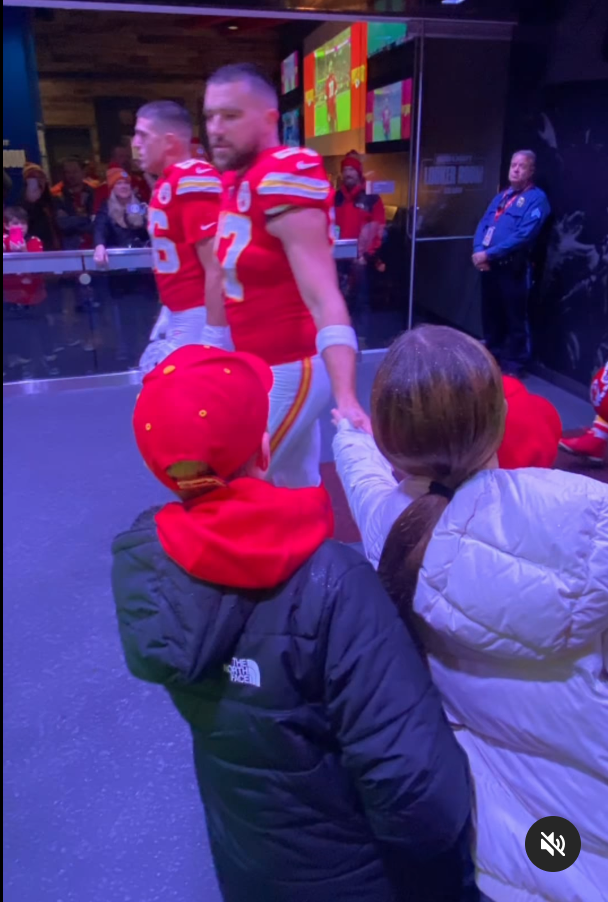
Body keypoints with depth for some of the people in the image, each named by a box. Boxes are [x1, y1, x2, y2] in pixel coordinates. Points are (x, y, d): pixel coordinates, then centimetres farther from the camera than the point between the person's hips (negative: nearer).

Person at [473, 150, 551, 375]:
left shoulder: (536, 198, -7)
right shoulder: (501, 196, 18)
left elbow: (523, 235, -19)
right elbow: (483, 225, 11)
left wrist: (489, 254, -19)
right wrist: (479, 251, -9)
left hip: (513, 267, -7)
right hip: (489, 265, 8)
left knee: (514, 319, 1)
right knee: (490, 315, 15)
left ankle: (513, 365, 11)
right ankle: (493, 358, 30)